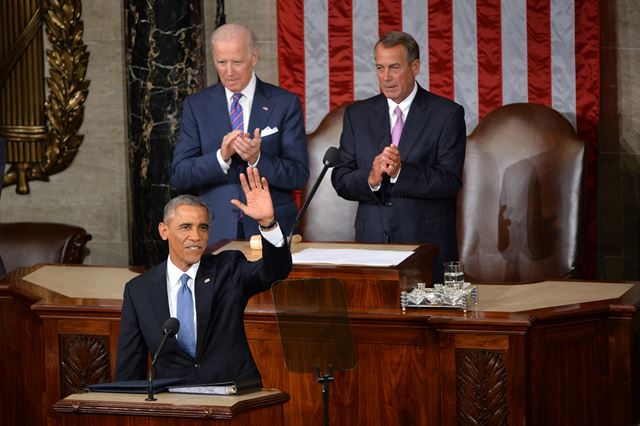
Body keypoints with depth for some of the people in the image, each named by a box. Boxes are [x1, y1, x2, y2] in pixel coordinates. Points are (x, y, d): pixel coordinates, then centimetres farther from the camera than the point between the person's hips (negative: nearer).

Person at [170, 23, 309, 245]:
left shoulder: (286, 103, 1)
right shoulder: (196, 105, 5)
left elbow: (299, 176, -4)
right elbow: (178, 176, -2)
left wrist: (257, 159, -21)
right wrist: (221, 156, -18)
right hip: (216, 232, 1)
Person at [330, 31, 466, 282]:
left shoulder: (447, 114, -1)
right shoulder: (357, 115, 10)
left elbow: (451, 181, -10)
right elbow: (340, 179, 5)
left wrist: (400, 172, -24)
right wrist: (370, 179, -17)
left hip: (428, 243, -2)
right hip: (372, 240, 3)